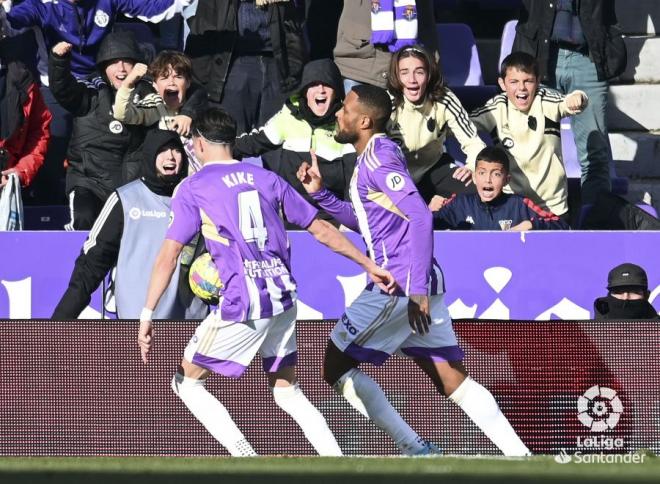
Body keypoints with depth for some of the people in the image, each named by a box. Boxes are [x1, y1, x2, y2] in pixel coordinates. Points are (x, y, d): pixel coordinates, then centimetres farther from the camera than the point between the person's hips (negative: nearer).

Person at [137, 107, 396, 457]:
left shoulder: (193, 188, 1)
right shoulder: (266, 179, 14)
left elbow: (168, 256, -7)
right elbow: (322, 230, 17)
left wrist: (147, 315, -5)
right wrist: (370, 266, 25)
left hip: (241, 308, -5)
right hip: (283, 299, 5)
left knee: (187, 381, 11)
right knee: (287, 391, 21)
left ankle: (245, 458, -4)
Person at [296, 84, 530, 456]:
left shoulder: (379, 156, -11)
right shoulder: (372, 157, 19)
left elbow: (420, 216, -23)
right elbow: (364, 222, 33)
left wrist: (416, 290, -26)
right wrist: (320, 193, 23)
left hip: (402, 284, -10)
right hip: (421, 285, 10)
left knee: (337, 367, 0)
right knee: (453, 381, 9)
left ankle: (417, 451, -6)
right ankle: (522, 458, 2)